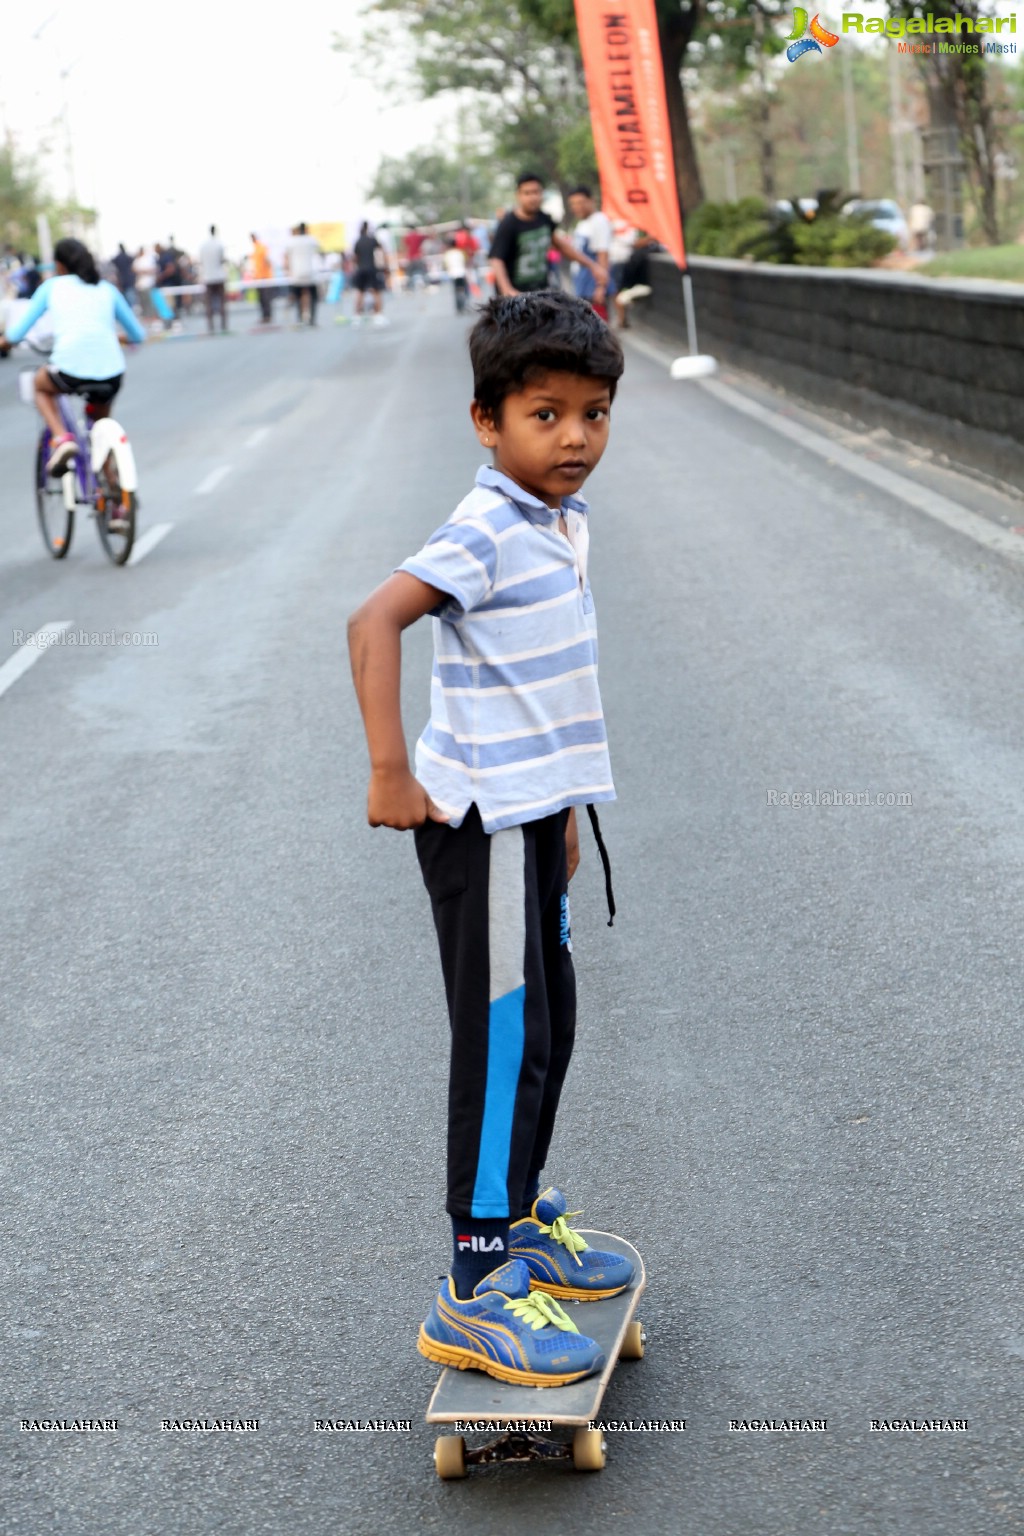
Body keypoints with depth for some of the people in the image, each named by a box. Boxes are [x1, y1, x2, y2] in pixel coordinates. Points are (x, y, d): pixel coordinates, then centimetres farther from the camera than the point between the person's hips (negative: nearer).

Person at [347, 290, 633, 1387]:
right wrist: (390, 773, -31)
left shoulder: (565, 524, 11)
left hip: (533, 811, 9)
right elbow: (374, 621, -30)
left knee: (548, 1026, 18)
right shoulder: (483, 533, -18)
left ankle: (520, 1220, 34)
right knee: (505, 1040, -7)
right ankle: (478, 1290, -1)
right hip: (480, 819, -9)